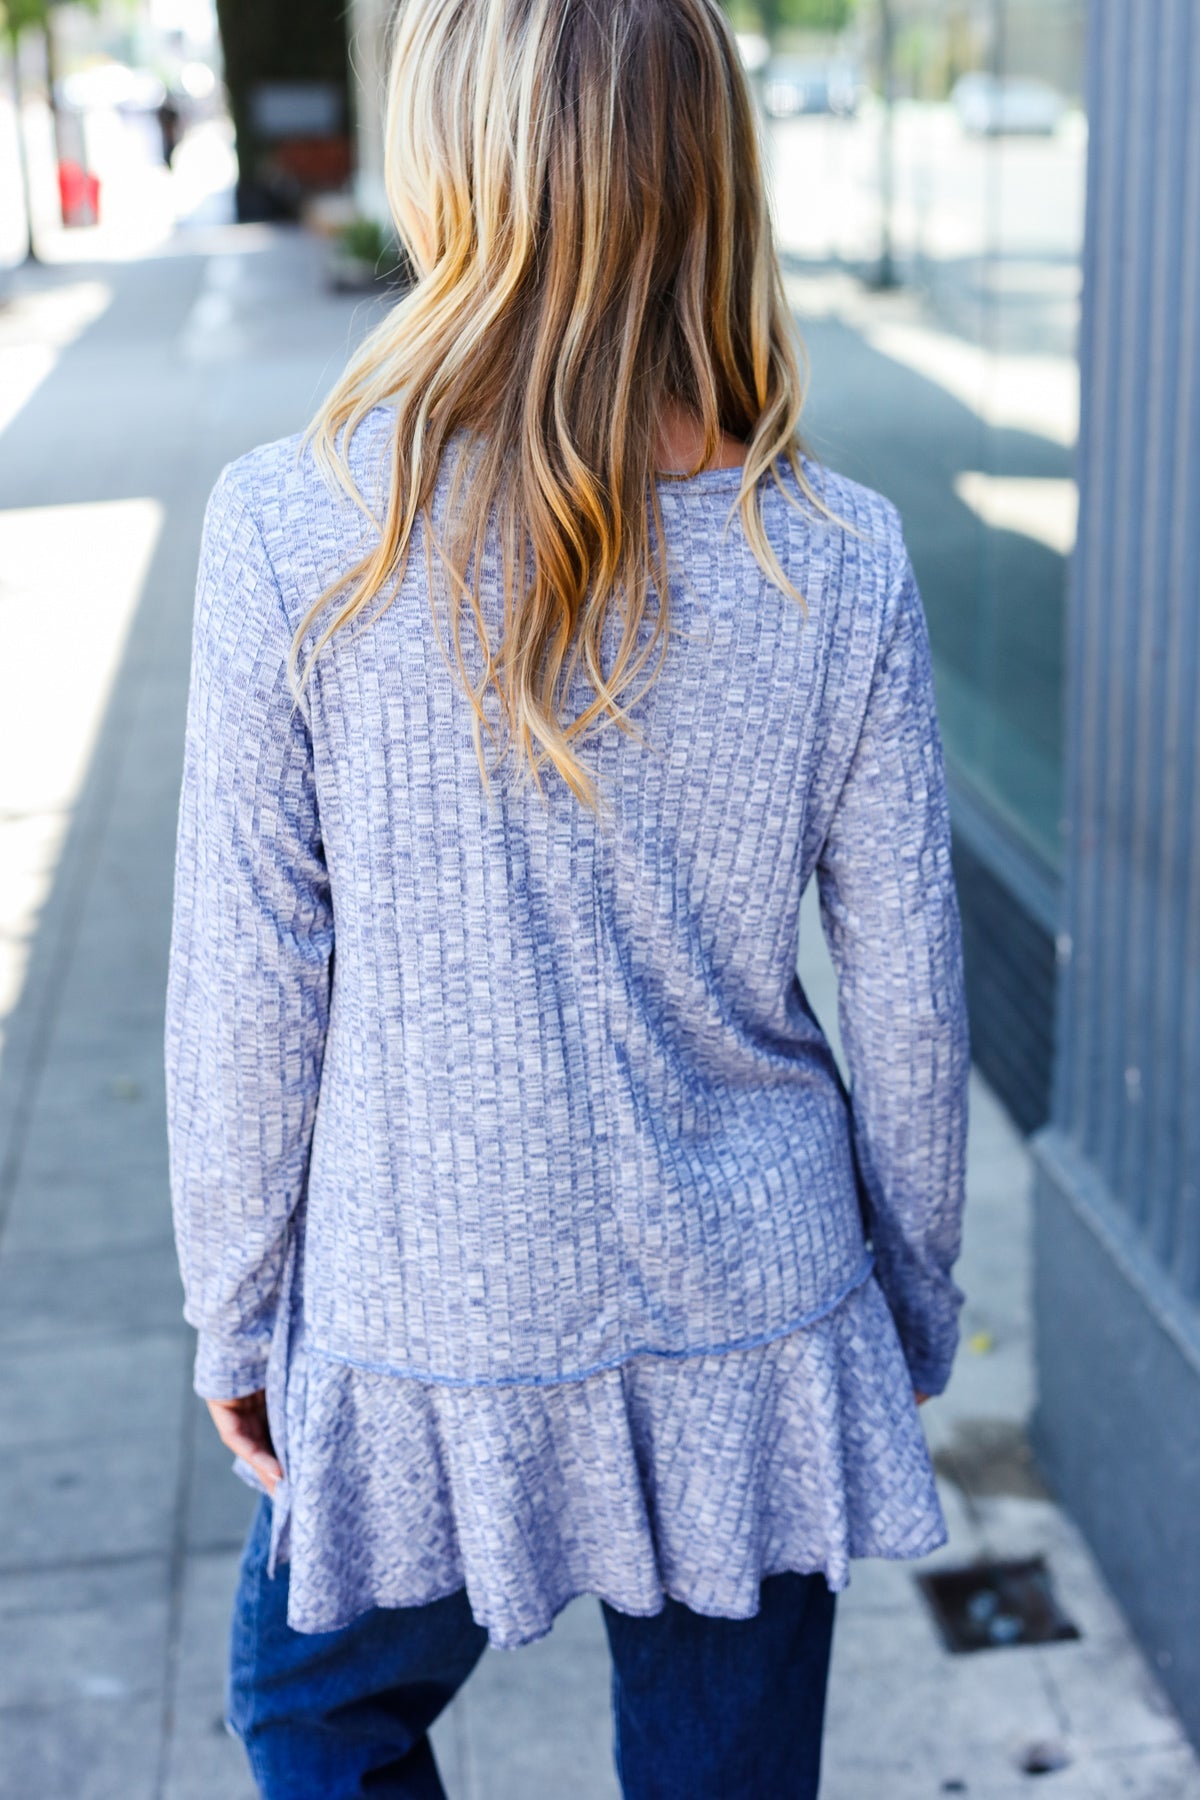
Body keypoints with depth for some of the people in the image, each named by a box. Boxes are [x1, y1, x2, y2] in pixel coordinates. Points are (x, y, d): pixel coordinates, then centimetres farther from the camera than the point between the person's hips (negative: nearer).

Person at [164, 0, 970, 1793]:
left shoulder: (291, 531, -18)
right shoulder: (840, 565, -12)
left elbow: (248, 991, -11)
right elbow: (909, 1003, -5)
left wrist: (234, 1311, 5)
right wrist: (913, 1309, 11)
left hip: (424, 1329, -1)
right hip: (753, 1328, 2)